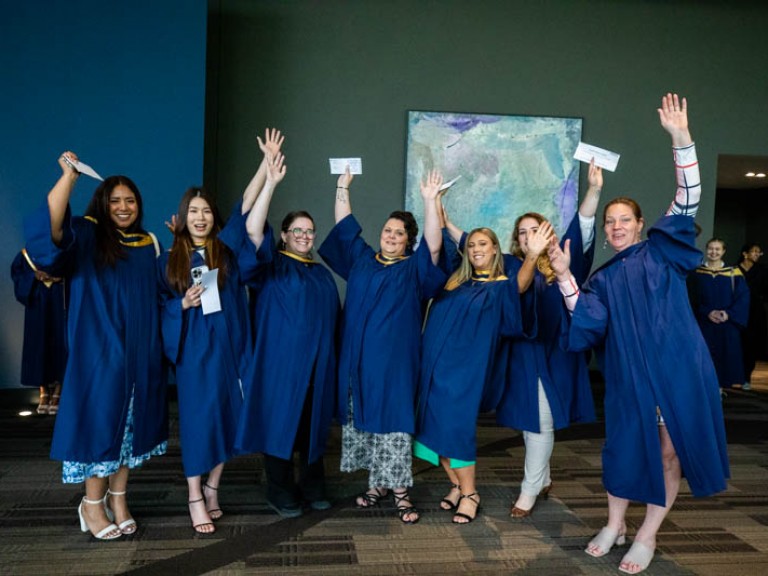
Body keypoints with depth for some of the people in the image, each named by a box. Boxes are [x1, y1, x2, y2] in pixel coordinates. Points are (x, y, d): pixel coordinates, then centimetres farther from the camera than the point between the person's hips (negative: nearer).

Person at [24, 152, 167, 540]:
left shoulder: (149, 243, 11)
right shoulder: (86, 236, -4)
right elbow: (48, 227, -27)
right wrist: (69, 174, -31)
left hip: (140, 351, 5)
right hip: (100, 350, -5)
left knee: (130, 422, 10)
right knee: (101, 420, 1)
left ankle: (117, 498, 24)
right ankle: (91, 504, 18)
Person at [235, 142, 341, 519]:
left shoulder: (322, 273, 15)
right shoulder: (272, 266, -1)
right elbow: (253, 229, -19)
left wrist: (331, 359, 14)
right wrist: (271, 183, -26)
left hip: (317, 366, 5)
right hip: (281, 362, -5)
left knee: (313, 426, 11)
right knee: (281, 424, 1)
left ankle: (312, 488, 25)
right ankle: (281, 493, 15)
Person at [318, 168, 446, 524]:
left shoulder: (413, 268, 2)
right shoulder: (361, 259, 12)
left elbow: (434, 245, -13)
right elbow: (344, 226, 15)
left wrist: (429, 201, -22)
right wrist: (343, 188, 9)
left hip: (394, 361, -4)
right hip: (357, 360, 4)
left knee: (392, 422, -2)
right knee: (363, 420, 9)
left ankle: (400, 491, 7)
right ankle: (377, 483, 24)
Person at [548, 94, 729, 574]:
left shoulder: (662, 252, 7)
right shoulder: (603, 279, 11)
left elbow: (688, 200, -6)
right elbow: (587, 323, -5)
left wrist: (681, 138, -17)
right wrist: (564, 275, -14)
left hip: (677, 368, -1)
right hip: (630, 374, 2)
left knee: (669, 450, 4)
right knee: (627, 445, 8)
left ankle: (648, 535, 19)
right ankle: (615, 524, 28)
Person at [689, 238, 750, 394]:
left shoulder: (733, 273, 2)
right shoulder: (697, 273, 2)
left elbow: (743, 297, -3)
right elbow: (694, 299, -1)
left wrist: (729, 314, -16)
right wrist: (708, 312, -16)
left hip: (727, 325, 0)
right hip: (704, 324, 0)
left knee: (724, 354, 2)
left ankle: (720, 389, 12)